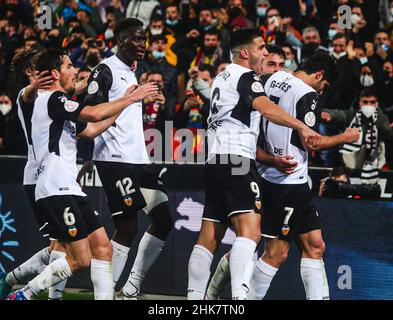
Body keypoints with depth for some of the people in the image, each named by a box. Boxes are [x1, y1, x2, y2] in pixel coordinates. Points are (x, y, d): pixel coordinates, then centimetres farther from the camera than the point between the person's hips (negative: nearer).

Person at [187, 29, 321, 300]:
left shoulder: (222, 78, 25)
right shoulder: (246, 77, -4)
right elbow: (265, 107, -24)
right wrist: (301, 126, -34)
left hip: (215, 161, 10)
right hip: (237, 160, -10)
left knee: (209, 238, 10)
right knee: (250, 230, -23)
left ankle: (194, 297, 11)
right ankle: (240, 296, -39)